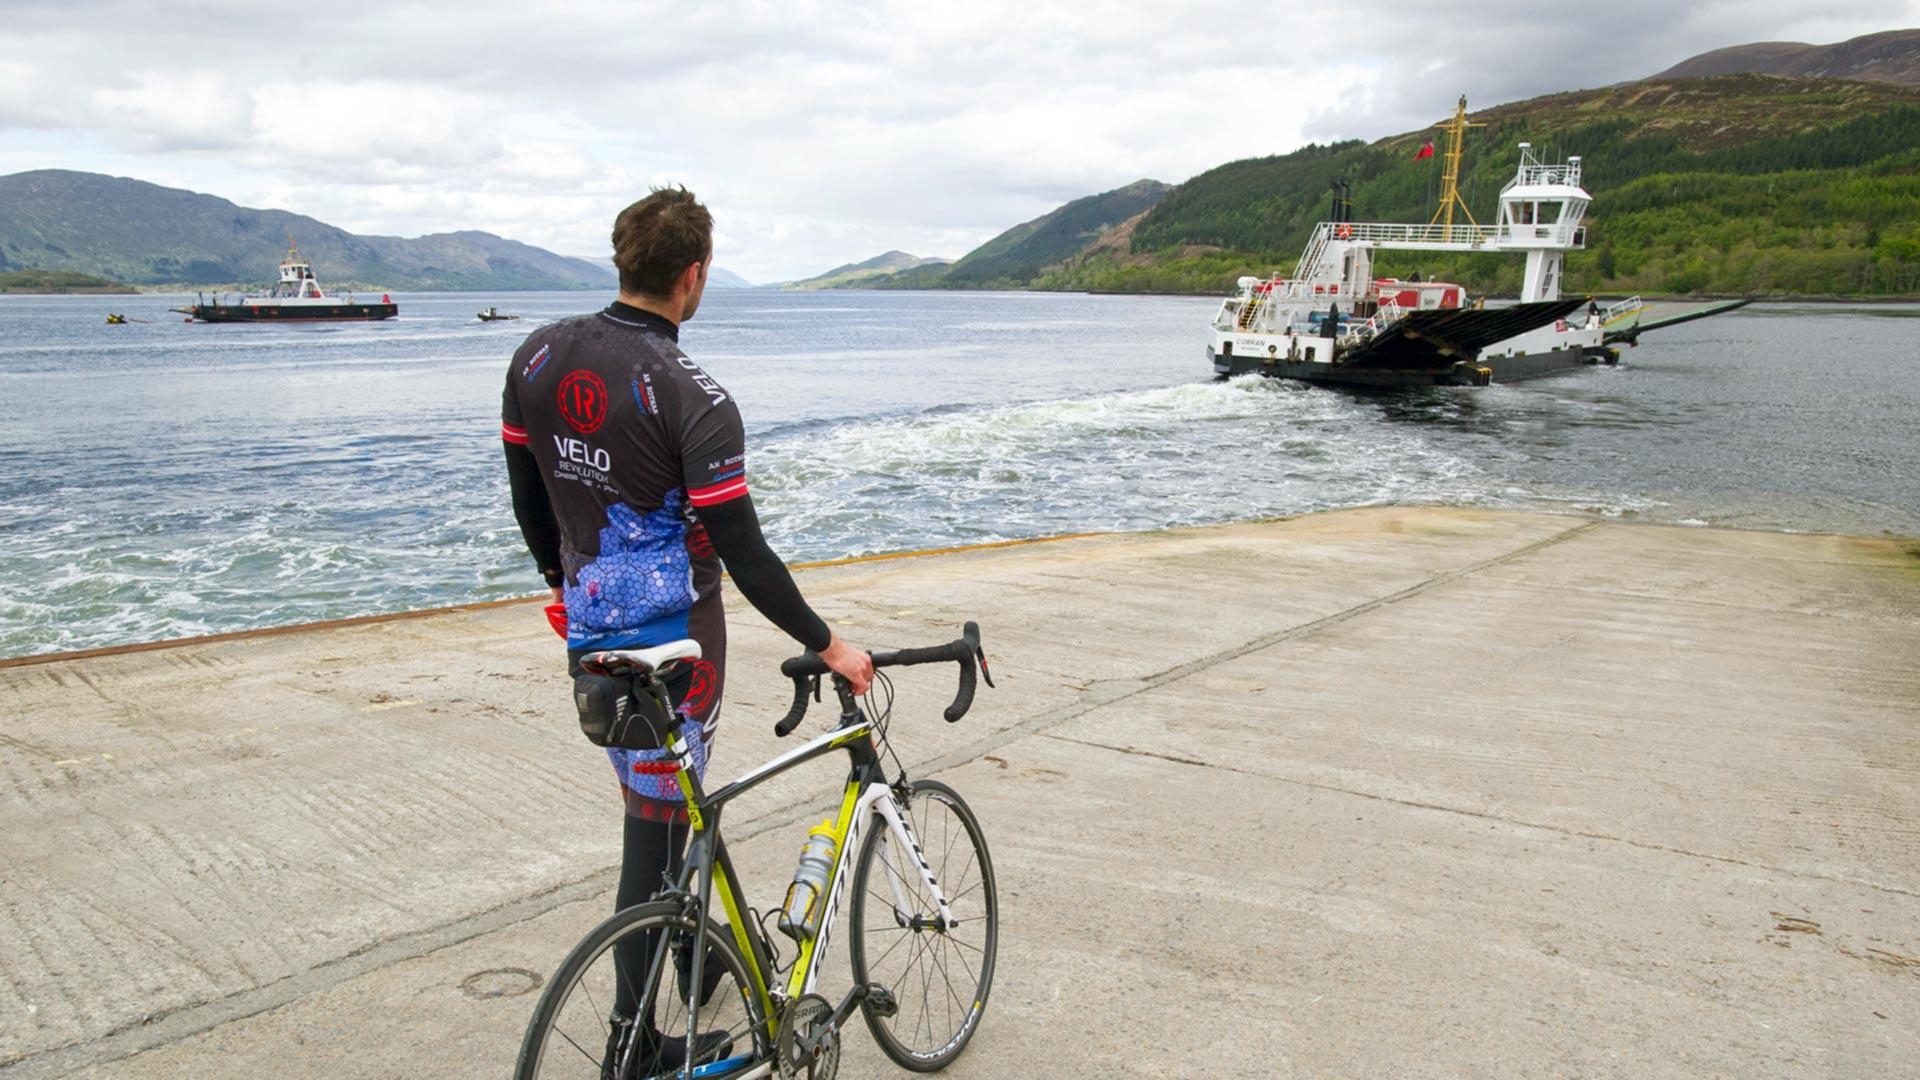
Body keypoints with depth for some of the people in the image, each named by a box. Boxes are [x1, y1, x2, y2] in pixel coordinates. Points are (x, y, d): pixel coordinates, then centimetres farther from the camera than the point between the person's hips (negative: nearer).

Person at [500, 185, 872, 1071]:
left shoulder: (537, 357, -1)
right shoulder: (693, 399, -21)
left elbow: (526, 496, 9)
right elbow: (744, 554, -21)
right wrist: (828, 645, -10)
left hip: (589, 631, 7)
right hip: (671, 639, -7)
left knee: (664, 803, 25)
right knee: (656, 830, 6)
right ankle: (633, 1039, 19)